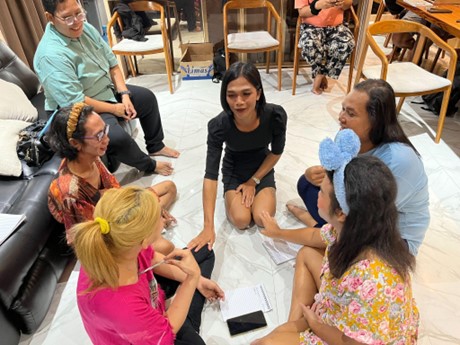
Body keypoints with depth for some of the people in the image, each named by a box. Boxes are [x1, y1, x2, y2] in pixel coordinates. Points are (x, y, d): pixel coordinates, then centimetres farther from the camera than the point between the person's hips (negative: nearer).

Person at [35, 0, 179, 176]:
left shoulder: (85, 28, -4)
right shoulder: (51, 55, -28)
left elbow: (112, 62, 2)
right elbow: (75, 103, -30)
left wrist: (124, 94, -10)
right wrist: (114, 109, -22)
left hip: (108, 90, 9)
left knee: (147, 97, 11)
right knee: (117, 136, -31)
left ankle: (155, 146, 28)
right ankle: (149, 165, -1)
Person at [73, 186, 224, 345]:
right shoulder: (120, 305, -47)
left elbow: (152, 259, -5)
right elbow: (168, 331, -25)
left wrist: (196, 280, -4)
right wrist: (192, 278, -32)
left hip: (147, 294, 6)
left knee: (205, 253, 14)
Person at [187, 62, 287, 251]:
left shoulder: (276, 116, -30)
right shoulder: (218, 125, -32)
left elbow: (276, 152, -9)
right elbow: (210, 176, -30)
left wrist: (253, 181, -10)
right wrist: (208, 227, -32)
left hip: (262, 167, 1)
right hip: (234, 169, -1)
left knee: (262, 219, -16)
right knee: (241, 221, -17)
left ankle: (251, 189, 14)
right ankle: (231, 194, 14)